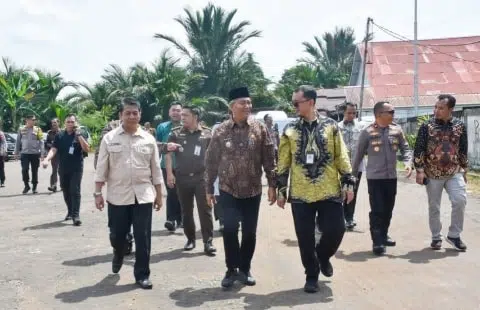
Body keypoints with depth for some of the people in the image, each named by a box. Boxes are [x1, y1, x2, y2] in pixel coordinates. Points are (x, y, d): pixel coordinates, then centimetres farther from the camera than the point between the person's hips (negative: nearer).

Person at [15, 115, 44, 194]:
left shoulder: (37, 129, 0)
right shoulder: (21, 129, 4)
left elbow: (41, 142, -2)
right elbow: (18, 141, 10)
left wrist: (42, 154, -8)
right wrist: (16, 152, 10)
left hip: (35, 154, -1)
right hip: (24, 153, 1)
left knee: (34, 171, 5)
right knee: (24, 170, -5)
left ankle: (34, 187, 17)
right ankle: (26, 186, 13)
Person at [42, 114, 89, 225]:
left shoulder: (80, 134, 0)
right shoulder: (59, 136, 5)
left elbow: (86, 149, -11)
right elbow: (53, 149, -3)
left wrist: (78, 135, -18)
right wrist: (47, 159, -22)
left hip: (76, 168, -3)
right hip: (63, 169, 3)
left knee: (75, 191, -9)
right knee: (66, 191, 11)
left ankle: (76, 215, -10)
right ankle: (70, 212, 26)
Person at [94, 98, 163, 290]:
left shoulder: (148, 139, 4)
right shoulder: (109, 138, 0)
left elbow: (156, 170, 7)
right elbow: (101, 169, 1)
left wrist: (159, 195, 6)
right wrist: (98, 193, -3)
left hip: (143, 195, 1)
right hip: (117, 195, 0)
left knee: (143, 237, 2)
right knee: (117, 234, 10)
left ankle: (142, 274, 14)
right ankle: (118, 255, 43)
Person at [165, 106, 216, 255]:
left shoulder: (206, 134, 1)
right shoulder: (176, 133, 4)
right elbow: (168, 154, 5)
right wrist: (169, 173, -4)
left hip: (201, 177, -2)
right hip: (182, 178, 2)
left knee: (205, 210, -3)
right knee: (186, 211, 11)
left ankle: (208, 242, 2)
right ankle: (190, 239, 24)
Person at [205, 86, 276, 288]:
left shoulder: (259, 128, -1)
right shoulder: (221, 131, -2)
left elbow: (269, 159, 0)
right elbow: (211, 161, 1)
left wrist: (272, 185, -4)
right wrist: (209, 189, 1)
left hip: (253, 190, 1)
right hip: (228, 190, -1)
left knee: (249, 231, 7)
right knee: (229, 229, -6)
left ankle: (245, 269, 23)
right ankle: (231, 269, 12)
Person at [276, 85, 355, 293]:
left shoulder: (330, 126, 3)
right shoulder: (290, 130, 4)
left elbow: (341, 157, 4)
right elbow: (283, 163, 6)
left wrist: (348, 182, -1)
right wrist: (281, 190, 4)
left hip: (329, 191, 0)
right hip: (300, 194, 0)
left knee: (335, 230, -2)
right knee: (305, 238, 3)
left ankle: (323, 255, 29)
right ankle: (311, 275, 20)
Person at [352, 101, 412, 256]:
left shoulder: (397, 130, 2)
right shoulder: (367, 132, -8)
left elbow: (405, 148, 9)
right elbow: (359, 154, 0)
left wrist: (408, 162, -11)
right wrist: (353, 173, 5)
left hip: (391, 177, 4)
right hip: (374, 177, -4)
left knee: (388, 209, 14)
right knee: (377, 210, -5)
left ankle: (384, 235, 32)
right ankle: (377, 242, 1)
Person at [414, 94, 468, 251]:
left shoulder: (460, 126, 1)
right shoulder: (427, 126, -5)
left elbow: (463, 150, 10)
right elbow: (418, 149, -5)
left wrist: (464, 170, 11)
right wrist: (419, 170, -11)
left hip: (454, 173, 1)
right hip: (433, 174, -1)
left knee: (460, 201, -12)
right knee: (434, 207, 6)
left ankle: (454, 235, 6)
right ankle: (436, 237, 21)